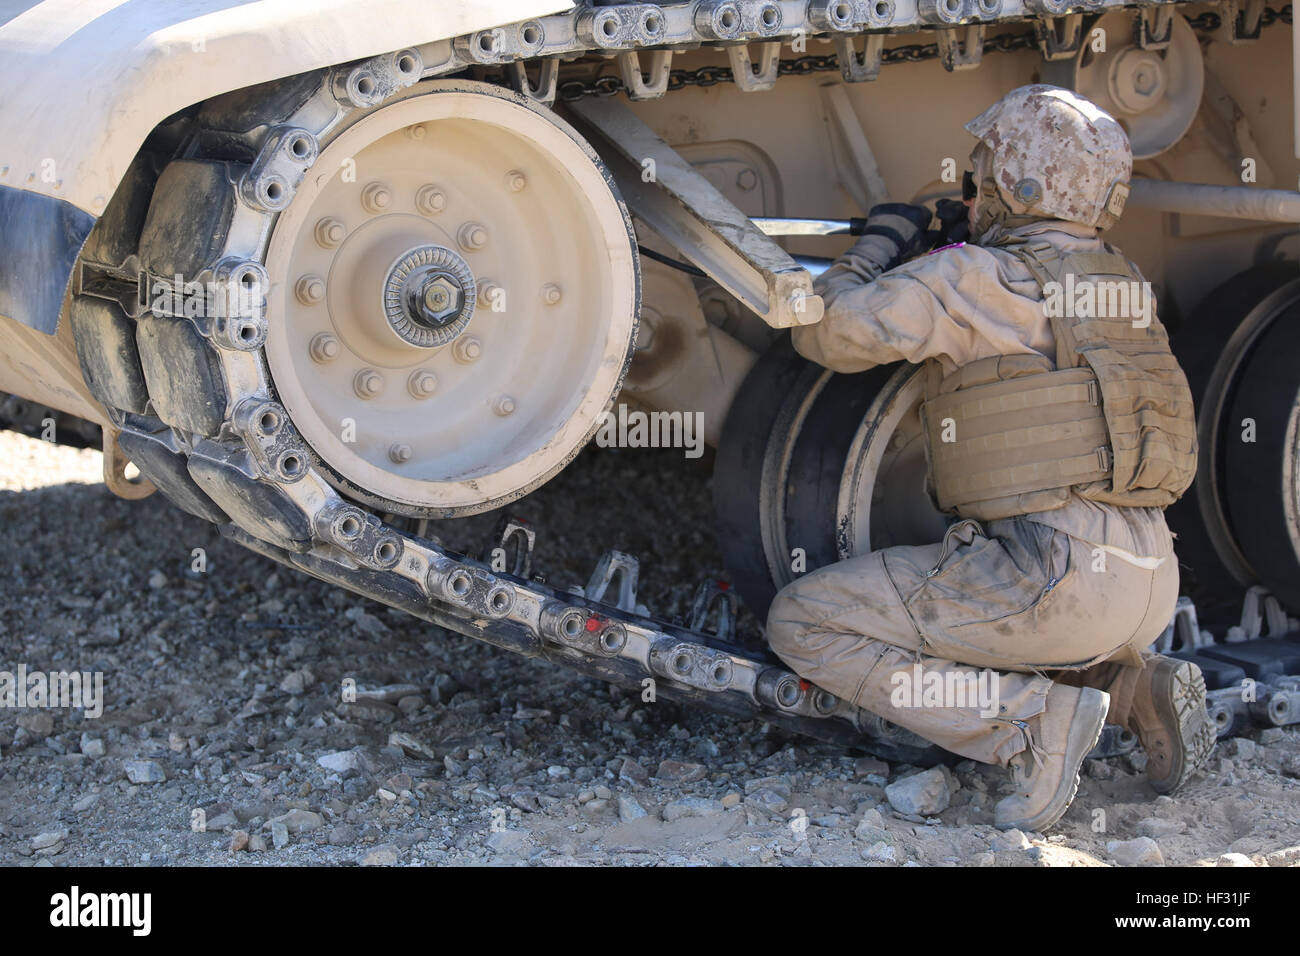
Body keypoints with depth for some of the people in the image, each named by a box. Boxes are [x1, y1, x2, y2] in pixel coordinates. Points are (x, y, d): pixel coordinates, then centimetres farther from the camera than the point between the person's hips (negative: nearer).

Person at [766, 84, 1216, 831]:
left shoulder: (975, 279, -7)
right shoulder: (1124, 285, 16)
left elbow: (829, 331, -10)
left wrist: (884, 240, 9)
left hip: (1051, 576, -8)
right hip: (1150, 588, 8)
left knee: (801, 624, 1)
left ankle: (1030, 725, -11)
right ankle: (1137, 687, 10)